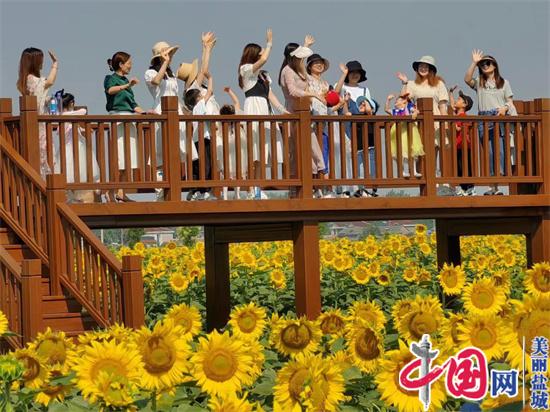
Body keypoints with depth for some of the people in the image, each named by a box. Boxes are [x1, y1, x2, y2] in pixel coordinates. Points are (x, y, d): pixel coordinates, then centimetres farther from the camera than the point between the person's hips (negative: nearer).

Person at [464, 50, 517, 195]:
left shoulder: (503, 83, 14)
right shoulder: (479, 83, 14)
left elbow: (510, 101, 10)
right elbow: (467, 79, -6)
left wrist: (505, 108, -12)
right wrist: (474, 62, -8)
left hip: (500, 118, -1)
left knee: (499, 149, -12)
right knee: (488, 152, -2)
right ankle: (492, 186, -1)